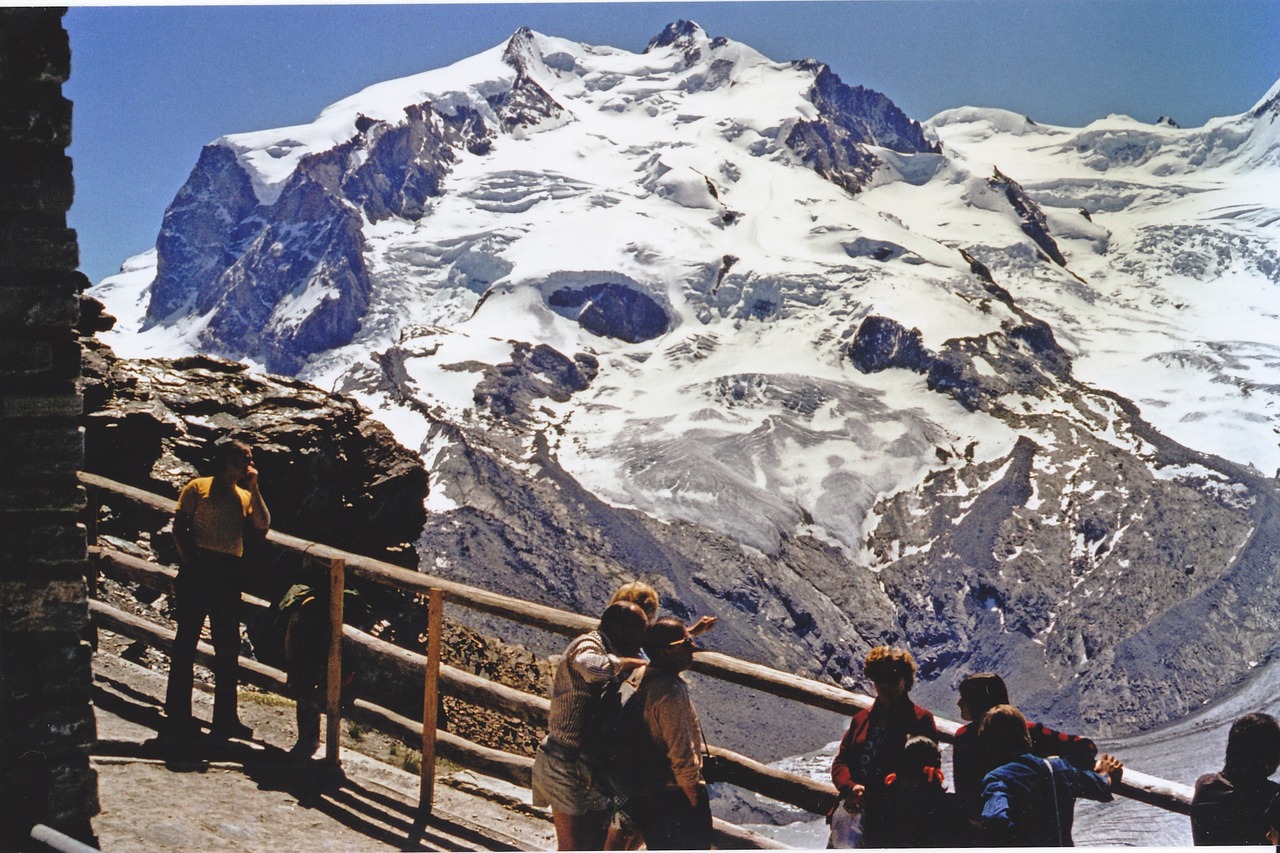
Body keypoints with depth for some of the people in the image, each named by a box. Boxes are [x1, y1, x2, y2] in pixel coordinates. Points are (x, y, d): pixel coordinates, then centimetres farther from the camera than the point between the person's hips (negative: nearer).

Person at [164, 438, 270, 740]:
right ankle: (177, 716, 4)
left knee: (228, 646, 7)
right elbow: (179, 526, 0)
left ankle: (225, 718, 14)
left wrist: (253, 488, -1)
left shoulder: (246, 496, 16)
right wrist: (189, 561, -10)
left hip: (229, 573, 5)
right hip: (198, 567, -5)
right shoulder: (198, 488, 4)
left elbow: (263, 525, 1)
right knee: (186, 639, -1)